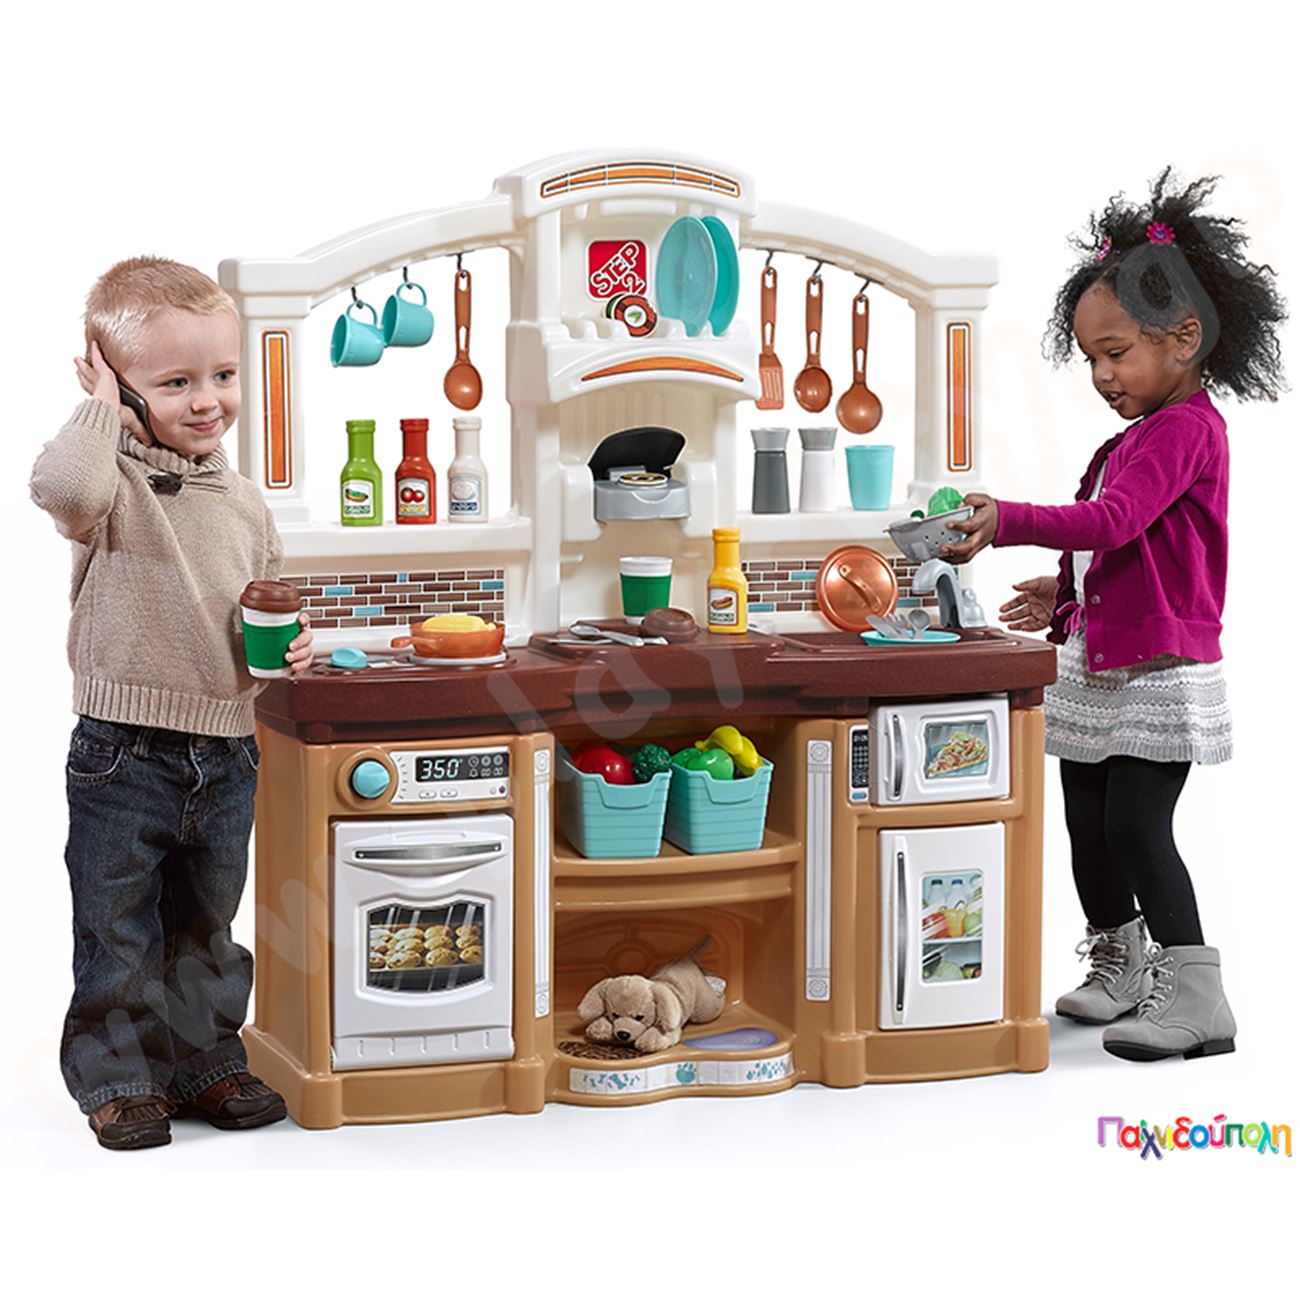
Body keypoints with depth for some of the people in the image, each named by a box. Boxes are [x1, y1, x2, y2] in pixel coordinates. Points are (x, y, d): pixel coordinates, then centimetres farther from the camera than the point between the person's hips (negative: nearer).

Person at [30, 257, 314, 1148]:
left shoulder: (245, 504, 8)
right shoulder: (114, 483, -11)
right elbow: (63, 488, -36)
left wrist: (288, 641, -1)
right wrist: (103, 407, -21)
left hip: (227, 755, 5)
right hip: (123, 752, -5)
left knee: (208, 925, 18)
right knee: (117, 931, 4)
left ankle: (206, 1060, 31)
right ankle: (119, 1077, 17)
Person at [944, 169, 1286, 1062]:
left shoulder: (1184, 429, -15)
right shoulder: (1136, 438, 17)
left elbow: (1112, 522, -29)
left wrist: (1007, 521, -38)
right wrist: (1066, 596, 14)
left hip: (1160, 675, -10)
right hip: (1099, 667, 10)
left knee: (1138, 827, -12)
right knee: (1088, 823, 14)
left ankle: (1195, 996, -8)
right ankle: (1119, 965, 29)